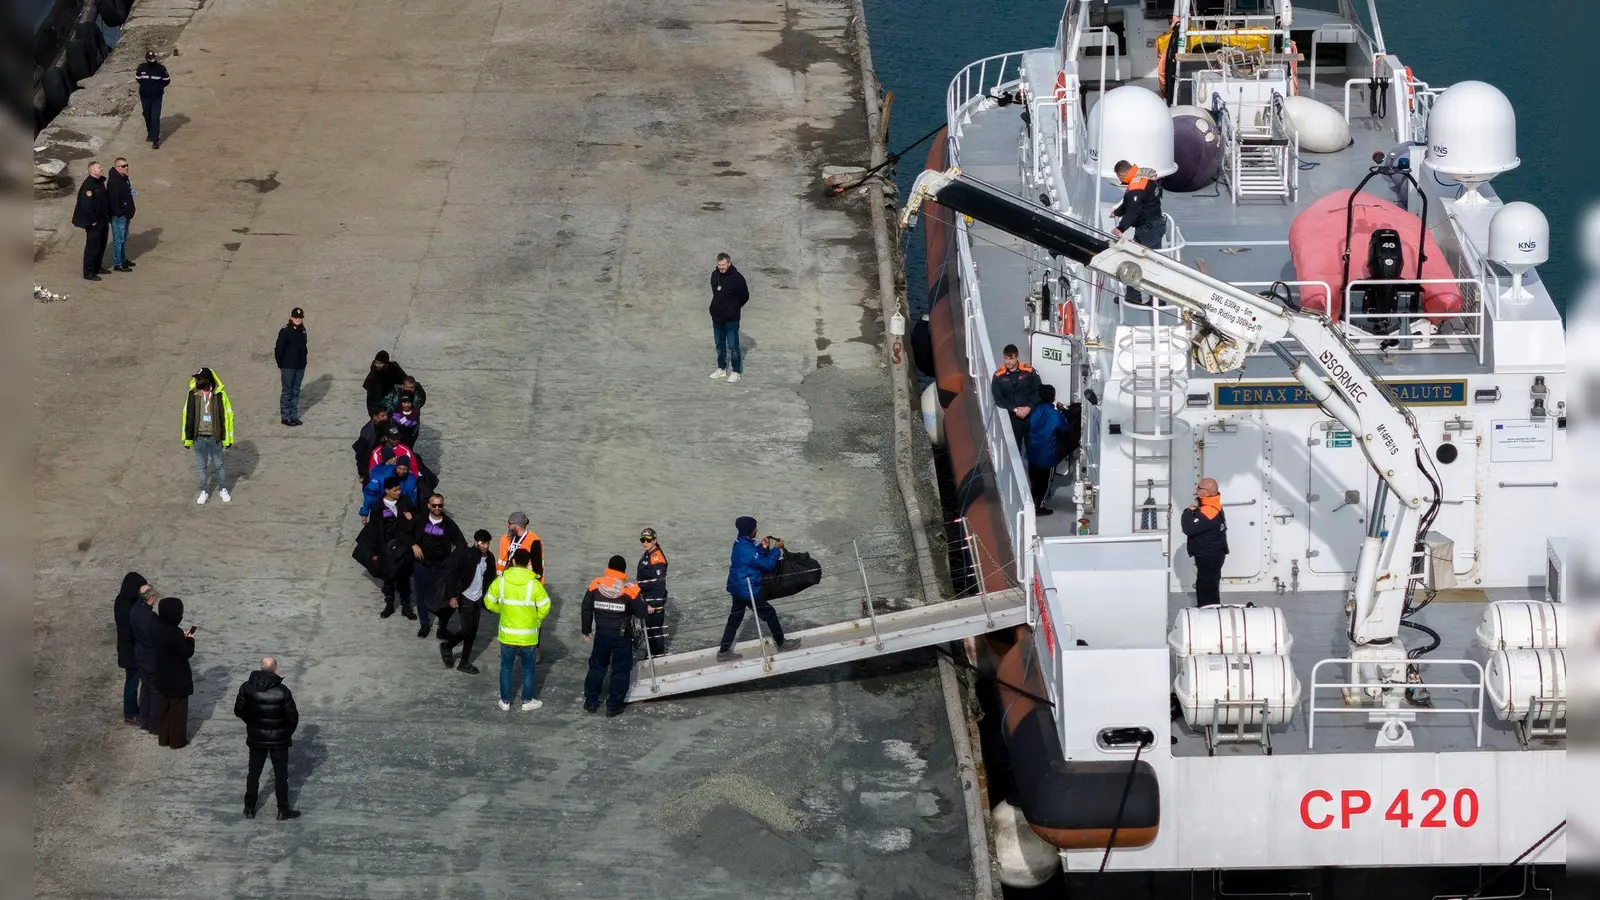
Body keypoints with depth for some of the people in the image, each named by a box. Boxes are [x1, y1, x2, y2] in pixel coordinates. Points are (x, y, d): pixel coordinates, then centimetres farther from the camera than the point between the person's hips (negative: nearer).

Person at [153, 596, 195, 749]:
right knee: (178, 711, 8)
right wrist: (190, 639, -3)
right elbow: (187, 652, -19)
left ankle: (163, 738, 30)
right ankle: (177, 741, 19)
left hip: (162, 677, 7)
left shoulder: (158, 628, -5)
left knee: (162, 708, 19)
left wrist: (183, 637, 7)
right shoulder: (175, 633, -28)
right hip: (177, 680, -7)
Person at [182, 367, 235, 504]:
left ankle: (223, 489, 29)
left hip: (214, 436, -2)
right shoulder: (193, 394, -5)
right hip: (199, 437, 2)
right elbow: (187, 415, 3)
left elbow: (228, 415, -5)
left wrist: (227, 438, -5)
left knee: (218, 465, 10)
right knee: (200, 466, 12)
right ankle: (204, 491, 26)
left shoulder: (219, 395, -11)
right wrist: (187, 438, 4)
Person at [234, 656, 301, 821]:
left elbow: (239, 710, -1)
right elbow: (292, 716, -14)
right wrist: (288, 732, 6)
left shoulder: (247, 688, -12)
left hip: (256, 739, 3)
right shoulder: (282, 691, -21)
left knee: (253, 773, 17)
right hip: (279, 739, -3)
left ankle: (249, 809, 26)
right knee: (281, 775, 11)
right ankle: (283, 810, 20)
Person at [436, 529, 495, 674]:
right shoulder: (464, 554, -18)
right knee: (467, 629, -9)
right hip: (465, 597, -6)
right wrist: (452, 596, -20)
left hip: (478, 599, 6)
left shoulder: (489, 558, 0)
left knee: (472, 631, 8)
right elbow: (451, 574, -17)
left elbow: (490, 578, 12)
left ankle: (464, 662, 18)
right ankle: (447, 645, 17)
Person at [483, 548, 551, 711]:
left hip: (507, 635, 1)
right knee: (529, 669, 15)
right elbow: (544, 607, -12)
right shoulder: (534, 584, -15)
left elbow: (489, 602, 1)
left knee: (506, 668, 17)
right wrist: (535, 620, 6)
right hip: (528, 636, -1)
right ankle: (527, 701, 23)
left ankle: (505, 701, 24)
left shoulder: (500, 581, -9)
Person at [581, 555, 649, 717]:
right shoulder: (629, 590, -15)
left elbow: (586, 609, 0)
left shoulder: (595, 585, -7)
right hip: (622, 637, -3)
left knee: (597, 667, 19)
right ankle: (613, 707, 12)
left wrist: (586, 631, 13)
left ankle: (590, 702, 26)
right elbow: (641, 613, -11)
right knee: (620, 670, 10)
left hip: (601, 635, 3)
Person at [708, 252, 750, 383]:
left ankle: (736, 372, 8)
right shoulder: (714, 275, 0)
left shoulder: (737, 278, -16)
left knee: (733, 346, -1)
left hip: (731, 319, -6)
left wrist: (733, 308, 6)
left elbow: (745, 297, -4)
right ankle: (721, 369, 29)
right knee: (719, 346, 16)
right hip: (717, 318, 6)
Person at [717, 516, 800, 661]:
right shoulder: (747, 550, -31)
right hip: (748, 591, -9)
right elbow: (767, 564, -21)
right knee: (770, 613, 9)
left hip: (738, 589, 9)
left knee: (735, 619, 17)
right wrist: (777, 549, -11)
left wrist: (763, 548, -2)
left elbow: (756, 558, 14)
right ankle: (781, 643, 26)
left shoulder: (741, 542, 0)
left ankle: (724, 652, 22)